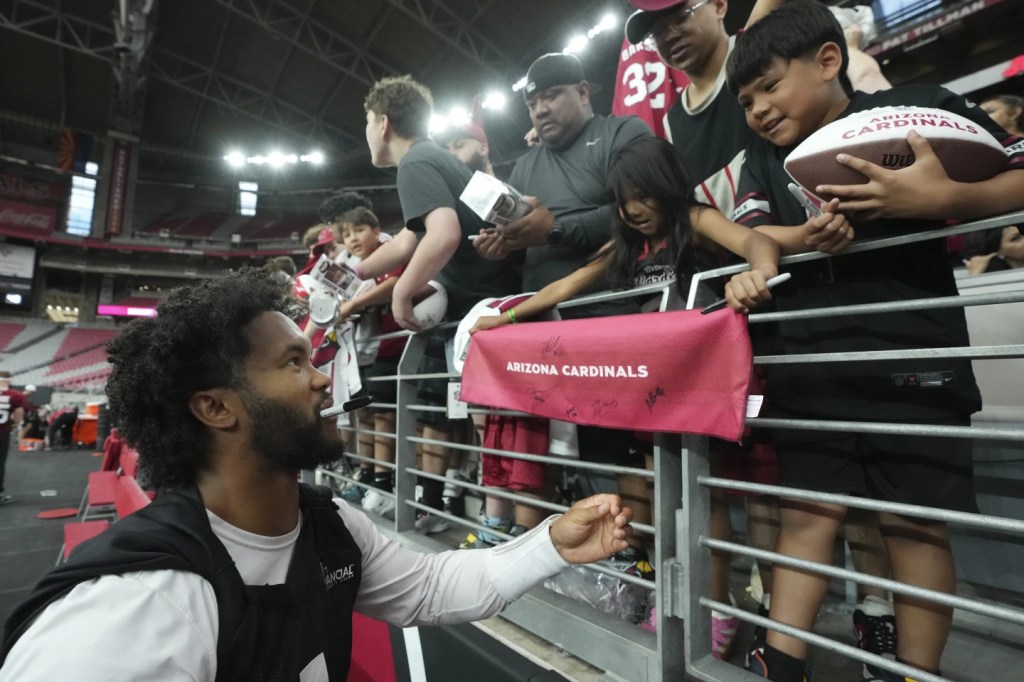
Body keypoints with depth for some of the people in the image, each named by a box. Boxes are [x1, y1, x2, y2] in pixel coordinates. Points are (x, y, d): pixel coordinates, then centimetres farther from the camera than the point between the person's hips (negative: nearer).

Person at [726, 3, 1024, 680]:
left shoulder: (923, 108, 2)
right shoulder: (765, 157, 13)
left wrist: (942, 199, -19)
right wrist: (802, 237, -20)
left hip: (914, 361, -2)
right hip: (810, 368, 3)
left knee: (917, 522, 6)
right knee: (808, 513, 5)